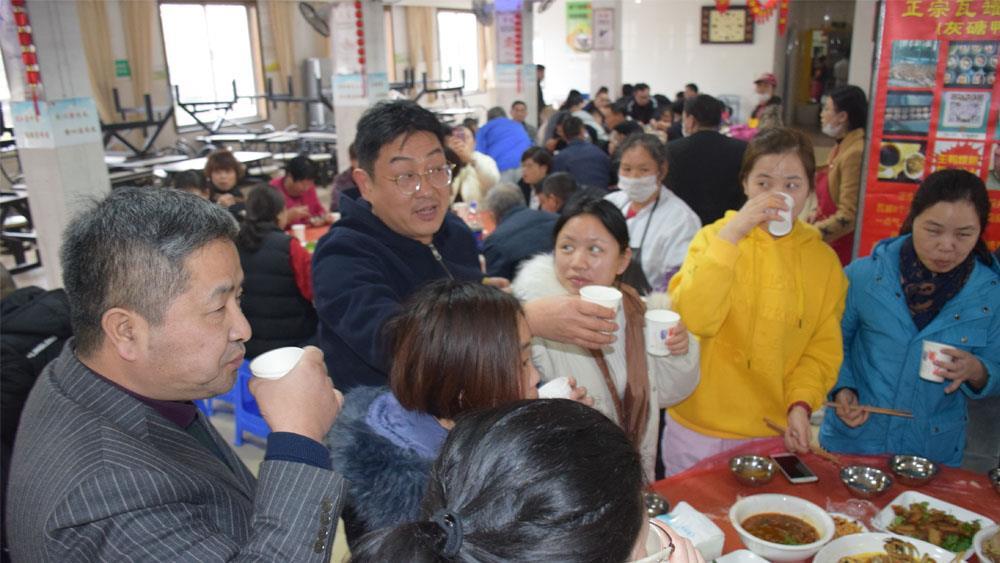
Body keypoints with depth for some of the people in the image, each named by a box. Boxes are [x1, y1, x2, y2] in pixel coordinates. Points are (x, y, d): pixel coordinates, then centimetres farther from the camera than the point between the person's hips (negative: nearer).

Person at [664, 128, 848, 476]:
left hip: (775, 432, 2)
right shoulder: (716, 236, -7)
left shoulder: (823, 260, 1)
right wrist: (731, 234, -26)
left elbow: (823, 348, 3)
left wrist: (801, 404, -13)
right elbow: (692, 320, -22)